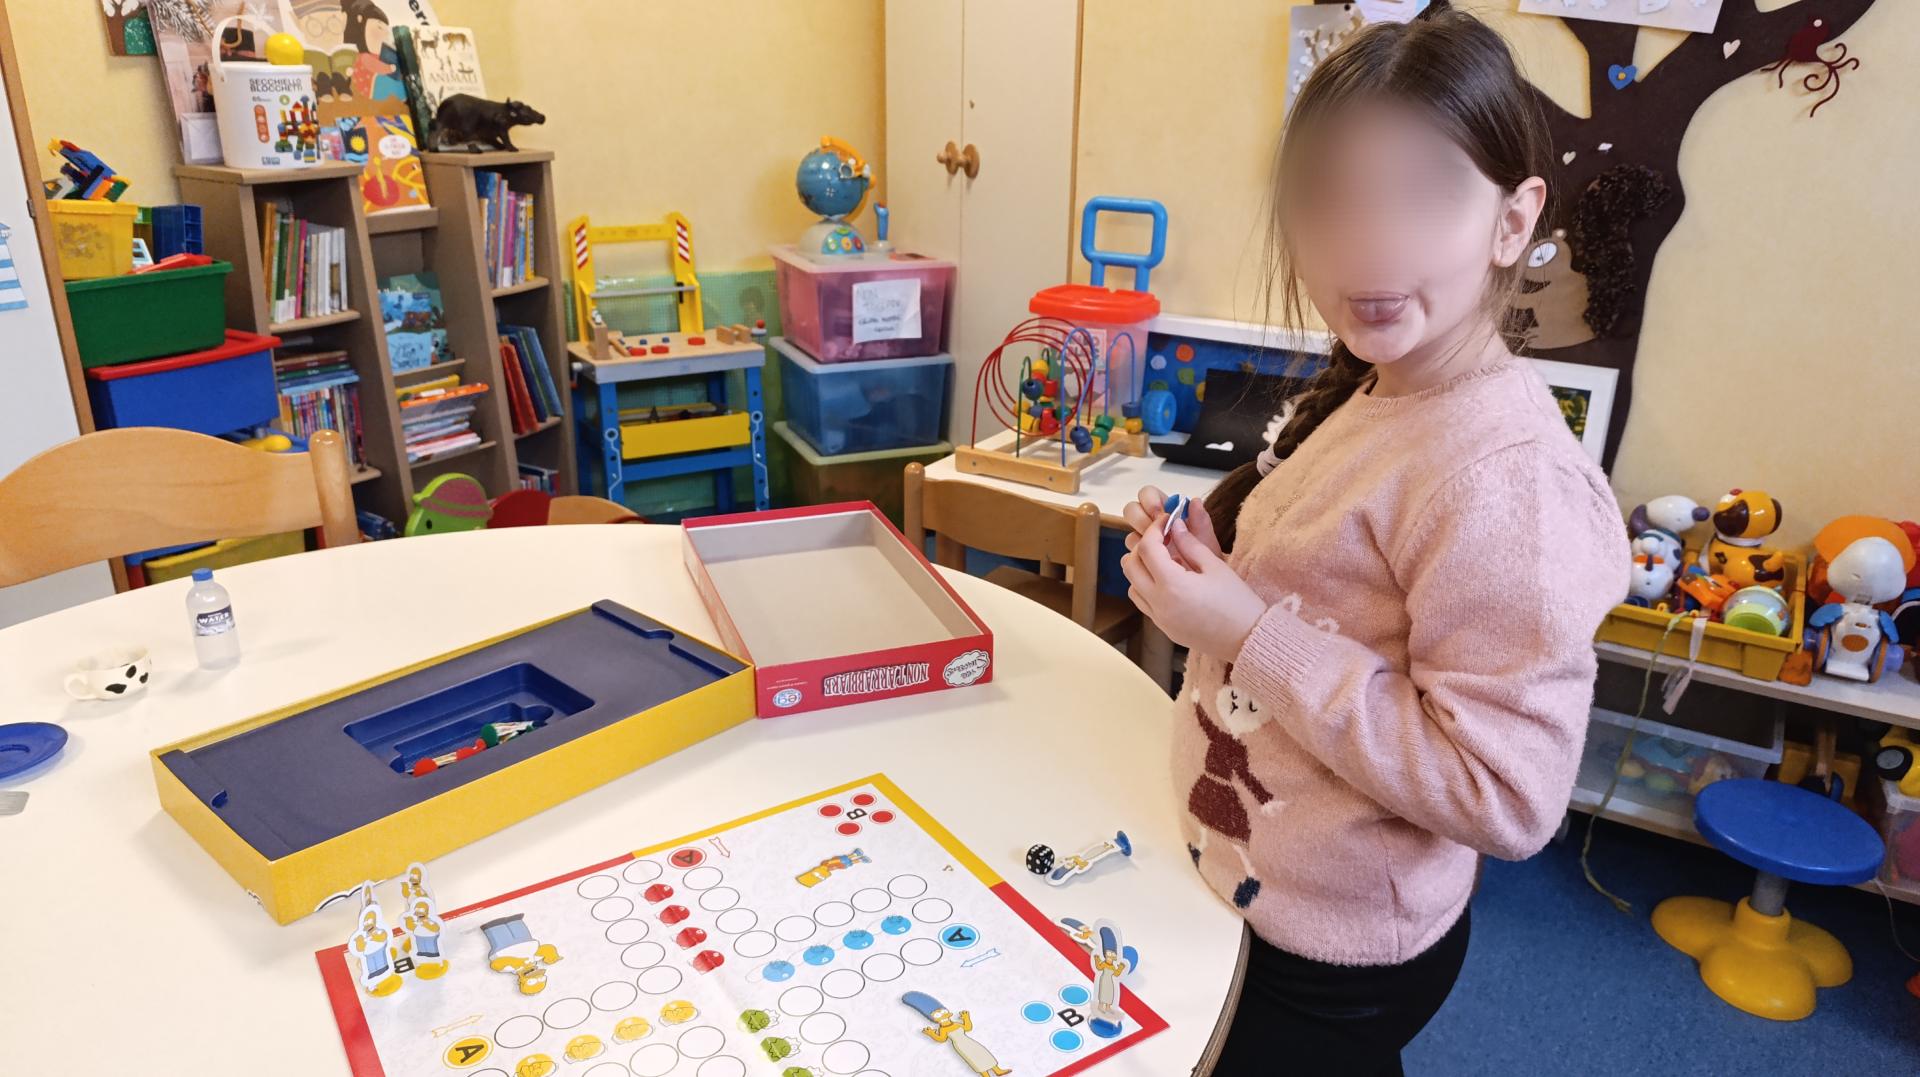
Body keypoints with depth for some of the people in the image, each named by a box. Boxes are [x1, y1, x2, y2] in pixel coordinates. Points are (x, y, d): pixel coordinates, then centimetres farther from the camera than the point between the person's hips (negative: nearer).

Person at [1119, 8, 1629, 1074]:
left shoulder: (1501, 473, -29)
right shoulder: (1361, 390, -1)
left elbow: (1509, 794, -29)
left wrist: (1250, 636, -30)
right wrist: (1203, 564, -6)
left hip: (1328, 959, -8)